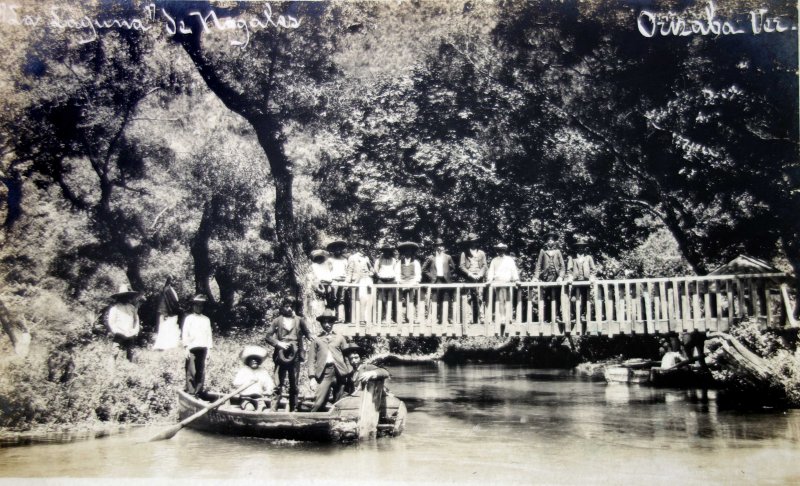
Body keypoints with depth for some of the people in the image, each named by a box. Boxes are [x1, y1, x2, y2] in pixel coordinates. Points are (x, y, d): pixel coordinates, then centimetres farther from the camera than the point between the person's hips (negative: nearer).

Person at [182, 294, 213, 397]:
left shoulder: (206, 320, 15)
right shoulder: (189, 318, 7)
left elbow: (209, 335, 14)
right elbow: (185, 334, 3)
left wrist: (208, 350, 8)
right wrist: (186, 348, -6)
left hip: (202, 348, 2)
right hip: (192, 348, -2)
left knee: (201, 372, 1)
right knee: (191, 371, -7)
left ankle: (199, 392, 5)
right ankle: (190, 392, -5)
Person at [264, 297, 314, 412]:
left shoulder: (299, 320, 11)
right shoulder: (277, 321, 8)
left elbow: (307, 333, 10)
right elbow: (268, 336, 5)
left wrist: (313, 338, -12)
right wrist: (279, 343, -10)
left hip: (295, 356, 1)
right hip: (281, 356, -1)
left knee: (294, 386, 5)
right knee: (278, 384, -6)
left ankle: (293, 410, 11)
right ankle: (273, 409, -6)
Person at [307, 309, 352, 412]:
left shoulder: (340, 338, 16)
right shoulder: (316, 340, 12)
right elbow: (312, 359, 6)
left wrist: (350, 374, 5)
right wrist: (312, 376, -5)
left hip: (339, 372, 2)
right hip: (324, 372, -2)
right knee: (319, 402, -14)